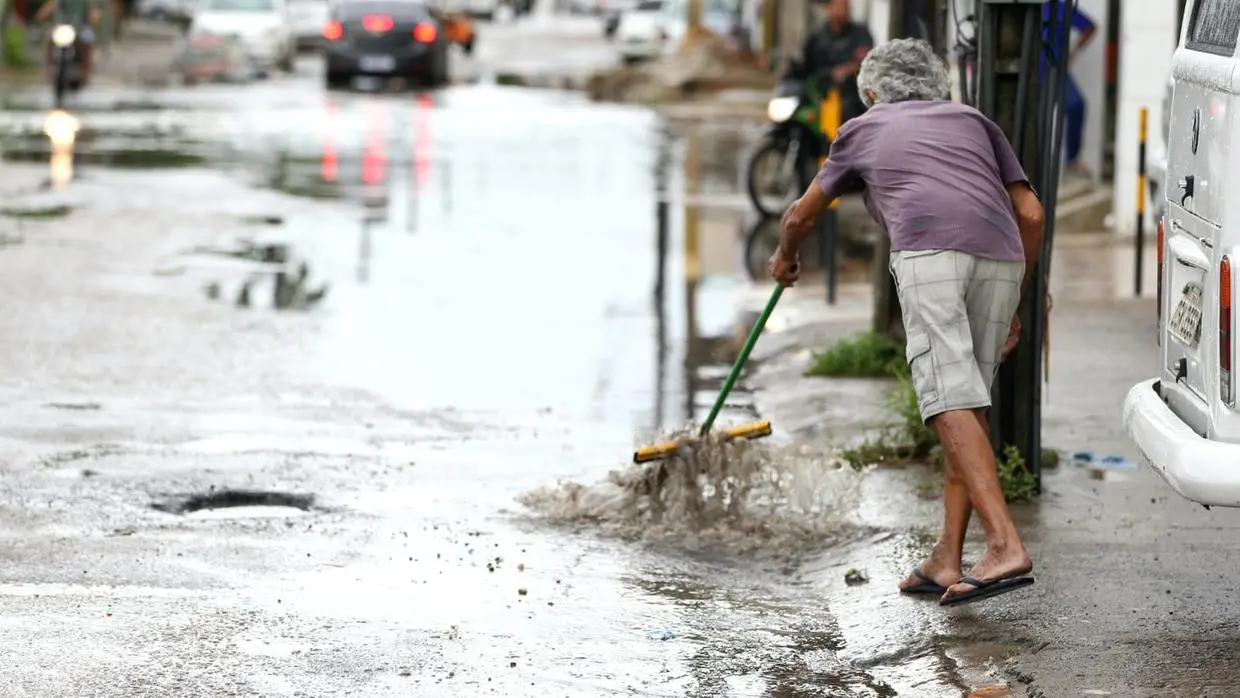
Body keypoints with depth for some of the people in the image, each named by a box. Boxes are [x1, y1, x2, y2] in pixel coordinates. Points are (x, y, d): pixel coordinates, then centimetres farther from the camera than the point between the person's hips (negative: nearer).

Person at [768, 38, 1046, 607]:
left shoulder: (863, 129, 30)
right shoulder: (974, 121, 33)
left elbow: (800, 217, 42)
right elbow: (1031, 213, 23)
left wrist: (785, 258, 64)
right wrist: (1011, 305, 31)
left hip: (929, 252, -4)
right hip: (1000, 258, 4)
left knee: (952, 404, -13)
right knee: (970, 404, 12)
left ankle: (1005, 544, -27)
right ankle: (946, 558, 8)